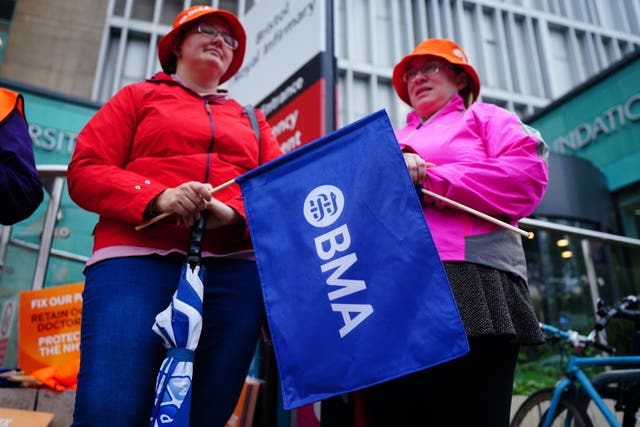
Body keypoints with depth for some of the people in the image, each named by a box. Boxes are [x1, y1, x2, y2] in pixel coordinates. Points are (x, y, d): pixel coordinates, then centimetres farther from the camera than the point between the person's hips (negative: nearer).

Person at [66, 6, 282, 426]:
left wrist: (234, 214, -12)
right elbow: (85, 171, 8)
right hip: (137, 261, -2)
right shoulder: (138, 96, 20)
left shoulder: (252, 120, 26)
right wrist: (156, 197, -12)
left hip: (235, 271, 3)